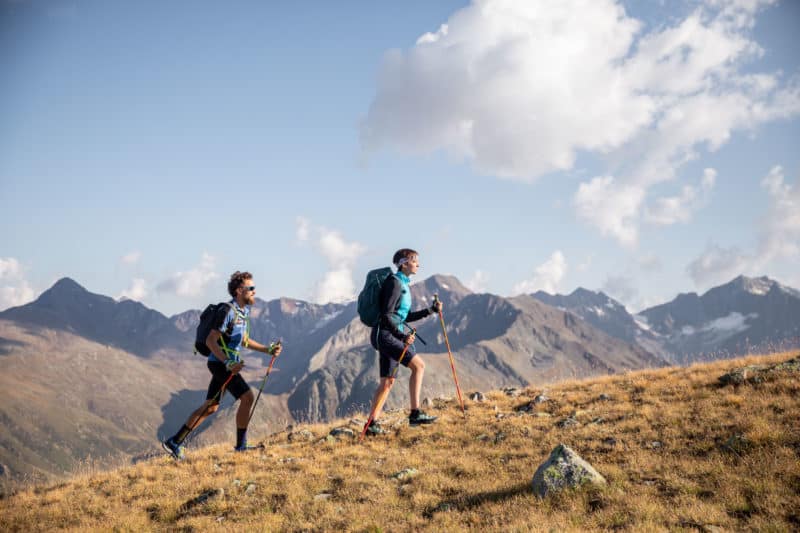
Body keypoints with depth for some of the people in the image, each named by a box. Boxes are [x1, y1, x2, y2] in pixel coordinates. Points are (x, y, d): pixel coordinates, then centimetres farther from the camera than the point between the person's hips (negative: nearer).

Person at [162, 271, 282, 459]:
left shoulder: (245, 311, 12)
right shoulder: (229, 311, -18)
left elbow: (244, 340, 22)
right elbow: (210, 340, -21)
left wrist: (267, 350, 14)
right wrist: (228, 363, -29)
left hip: (224, 364, 10)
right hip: (220, 363, -10)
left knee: (210, 407, 12)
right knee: (247, 397, -10)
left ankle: (175, 442, 17)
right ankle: (241, 444, 1)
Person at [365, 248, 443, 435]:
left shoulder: (403, 284, 18)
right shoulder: (394, 283, -12)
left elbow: (406, 316, 21)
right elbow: (386, 315, -18)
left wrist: (431, 310, 17)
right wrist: (402, 335, -24)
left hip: (391, 336, 10)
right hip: (385, 334, -10)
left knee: (387, 381, 7)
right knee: (418, 365, -12)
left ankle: (372, 424, 7)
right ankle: (415, 414, -9)